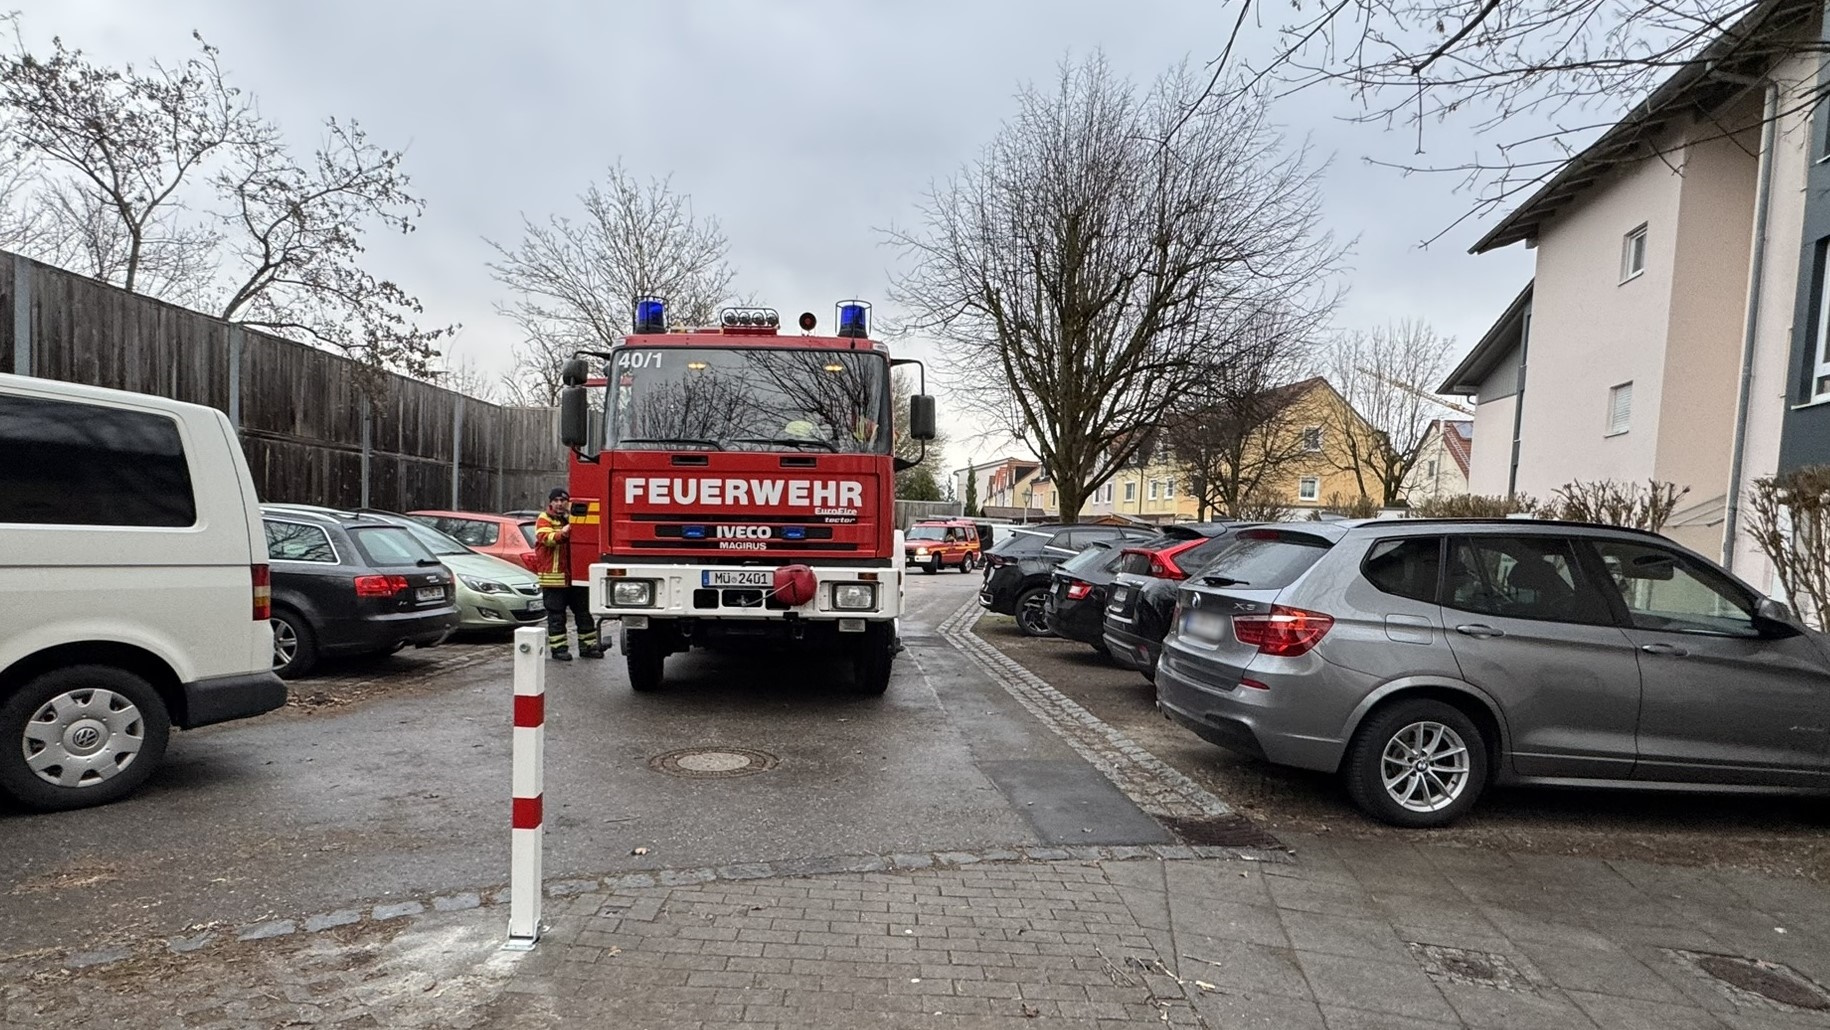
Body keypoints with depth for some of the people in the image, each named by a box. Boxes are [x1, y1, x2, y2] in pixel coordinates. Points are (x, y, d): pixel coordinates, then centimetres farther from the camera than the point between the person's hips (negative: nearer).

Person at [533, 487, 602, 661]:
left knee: (583, 612, 9)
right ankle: (558, 648, 8)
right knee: (556, 615, 1)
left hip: (576, 575, 5)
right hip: (553, 577, -5)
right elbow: (547, 538, -19)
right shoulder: (544, 520, 0)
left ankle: (588, 646, 16)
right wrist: (564, 531, -36)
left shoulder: (573, 518, 16)